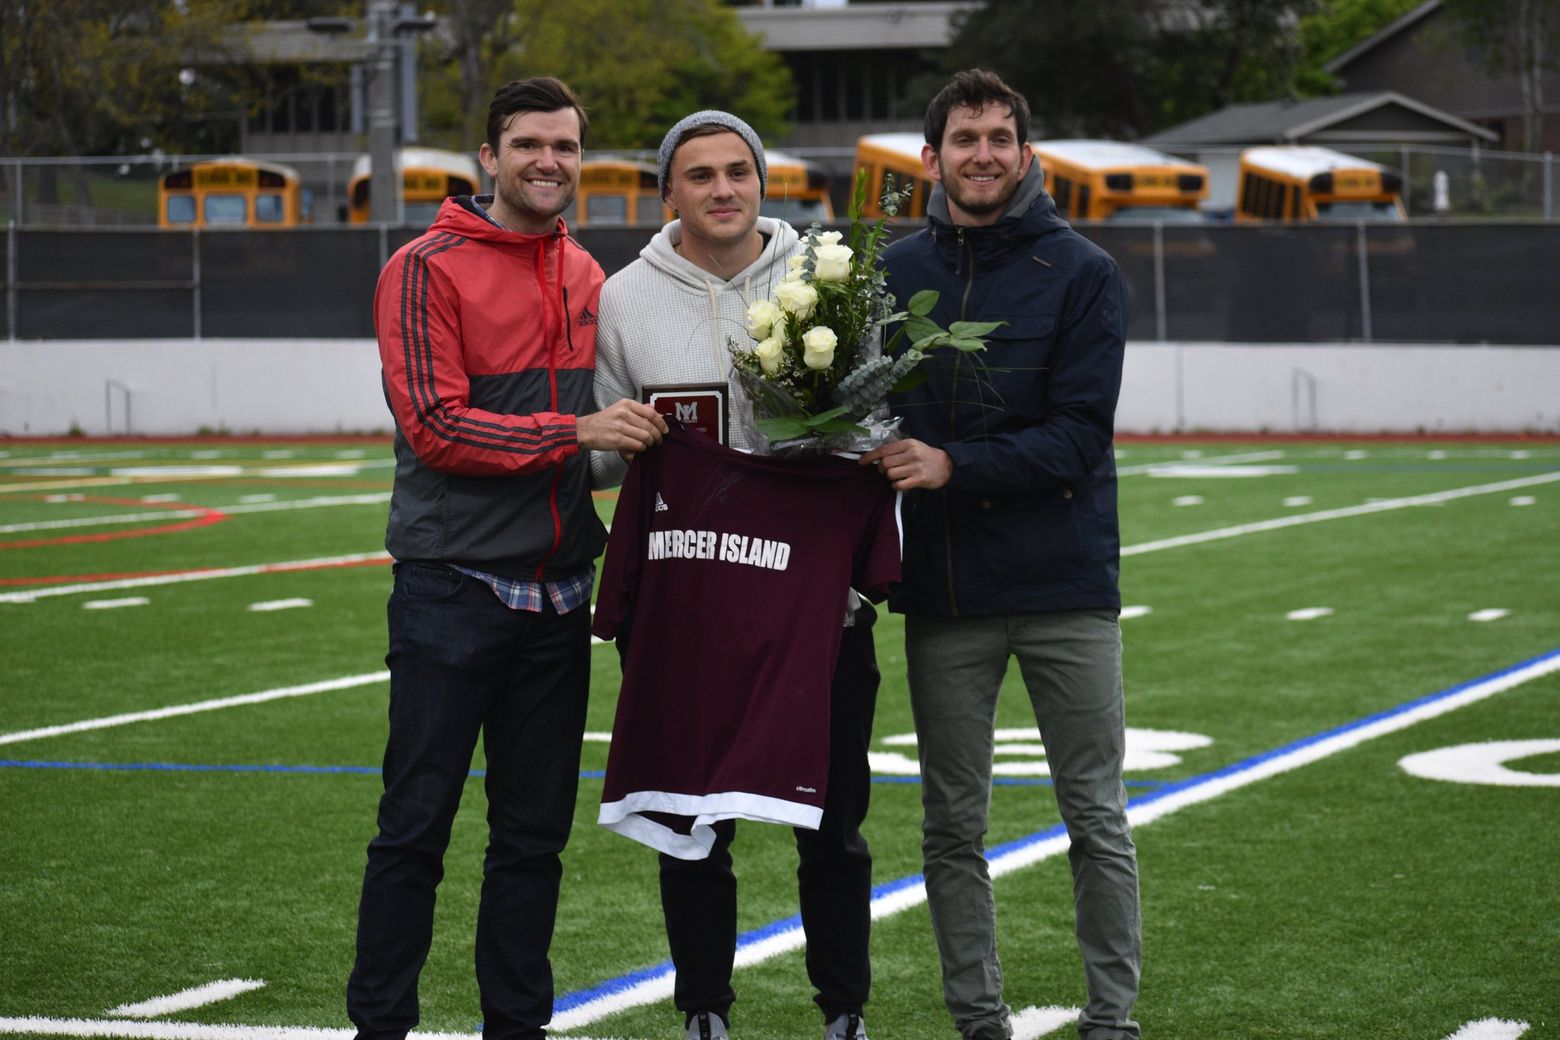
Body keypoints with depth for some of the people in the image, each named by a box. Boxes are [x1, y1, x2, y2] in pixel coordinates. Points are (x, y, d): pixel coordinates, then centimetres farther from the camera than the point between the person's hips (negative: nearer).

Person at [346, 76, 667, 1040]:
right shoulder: (428, 270, -7)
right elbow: (435, 426, -16)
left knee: (536, 831, 10)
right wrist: (577, 431, -22)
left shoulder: (585, 274, 12)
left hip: (556, 592, 6)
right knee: (418, 823, -3)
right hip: (454, 588, -6)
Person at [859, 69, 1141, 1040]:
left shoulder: (1084, 274, -4)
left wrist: (952, 465, -21)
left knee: (1097, 817, 2)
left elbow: (1078, 436, -12)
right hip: (943, 593, 3)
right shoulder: (893, 274, 7)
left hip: (1067, 589, -3)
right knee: (953, 825, 7)